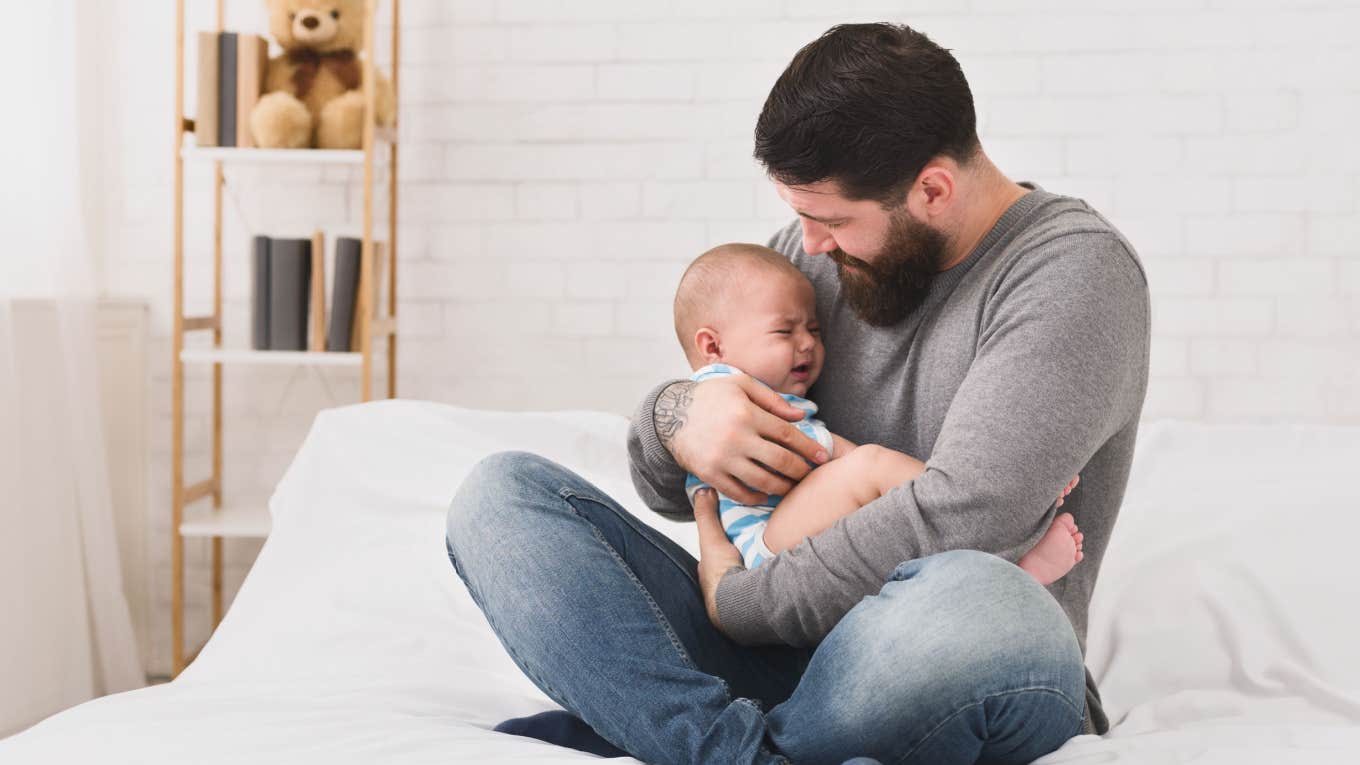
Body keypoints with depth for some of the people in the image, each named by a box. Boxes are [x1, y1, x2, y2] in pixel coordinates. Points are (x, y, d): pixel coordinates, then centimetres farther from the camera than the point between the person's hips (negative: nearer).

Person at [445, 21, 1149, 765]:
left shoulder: (1074, 269, -8)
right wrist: (675, 417, -10)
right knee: (500, 491, -9)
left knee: (981, 603, -42)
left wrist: (736, 599, -13)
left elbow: (961, 518, -22)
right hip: (776, 644, 6)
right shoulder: (808, 256, 10)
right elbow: (666, 488, 15)